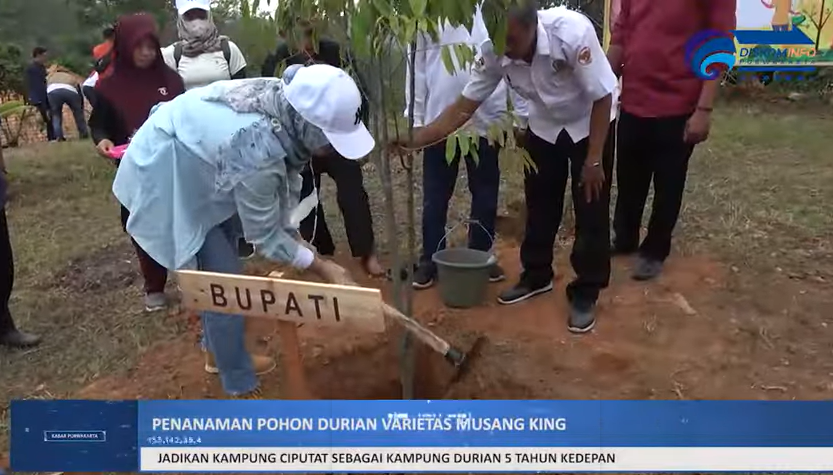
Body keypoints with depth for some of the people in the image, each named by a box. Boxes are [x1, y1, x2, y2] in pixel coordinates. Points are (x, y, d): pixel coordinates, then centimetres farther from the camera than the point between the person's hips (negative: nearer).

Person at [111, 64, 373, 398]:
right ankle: (241, 387, 12)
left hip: (189, 164, 9)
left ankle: (219, 353, 40)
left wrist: (292, 234, 1)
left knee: (218, 270, 19)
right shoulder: (256, 153, -39)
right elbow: (265, 236, -23)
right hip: (165, 183, -9)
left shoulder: (283, 101, -14)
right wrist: (323, 268, -16)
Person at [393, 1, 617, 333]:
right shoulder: (493, 52, -23)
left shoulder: (573, 33, -36)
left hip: (590, 124, -4)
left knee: (590, 212, -3)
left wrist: (594, 160, -22)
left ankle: (585, 294, 10)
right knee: (539, 206, 10)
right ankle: (536, 276, 29)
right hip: (544, 126, 4)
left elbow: (602, 97, -25)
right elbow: (465, 106, -18)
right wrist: (415, 140, -28)